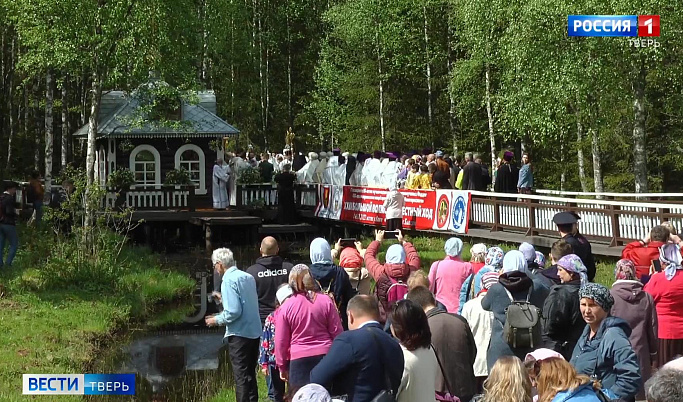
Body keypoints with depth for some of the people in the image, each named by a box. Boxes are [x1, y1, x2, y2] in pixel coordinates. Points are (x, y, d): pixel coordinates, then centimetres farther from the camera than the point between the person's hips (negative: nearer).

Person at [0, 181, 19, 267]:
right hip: (8, 224, -8)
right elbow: (9, 211, -24)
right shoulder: (9, 198, -16)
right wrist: (16, 214, -6)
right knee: (14, 244, 2)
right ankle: (8, 262, -5)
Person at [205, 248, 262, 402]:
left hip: (239, 334, -8)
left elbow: (234, 312, -20)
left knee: (241, 377, -1)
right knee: (250, 374, 17)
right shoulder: (248, 277, 9)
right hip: (255, 332, 8)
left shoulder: (229, 281, -14)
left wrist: (217, 320, -4)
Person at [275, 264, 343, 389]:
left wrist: (282, 367, 11)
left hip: (299, 360, -2)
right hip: (325, 355, 2)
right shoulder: (326, 301, -2)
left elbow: (281, 341, -1)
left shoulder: (285, 308, -5)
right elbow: (337, 332, 2)